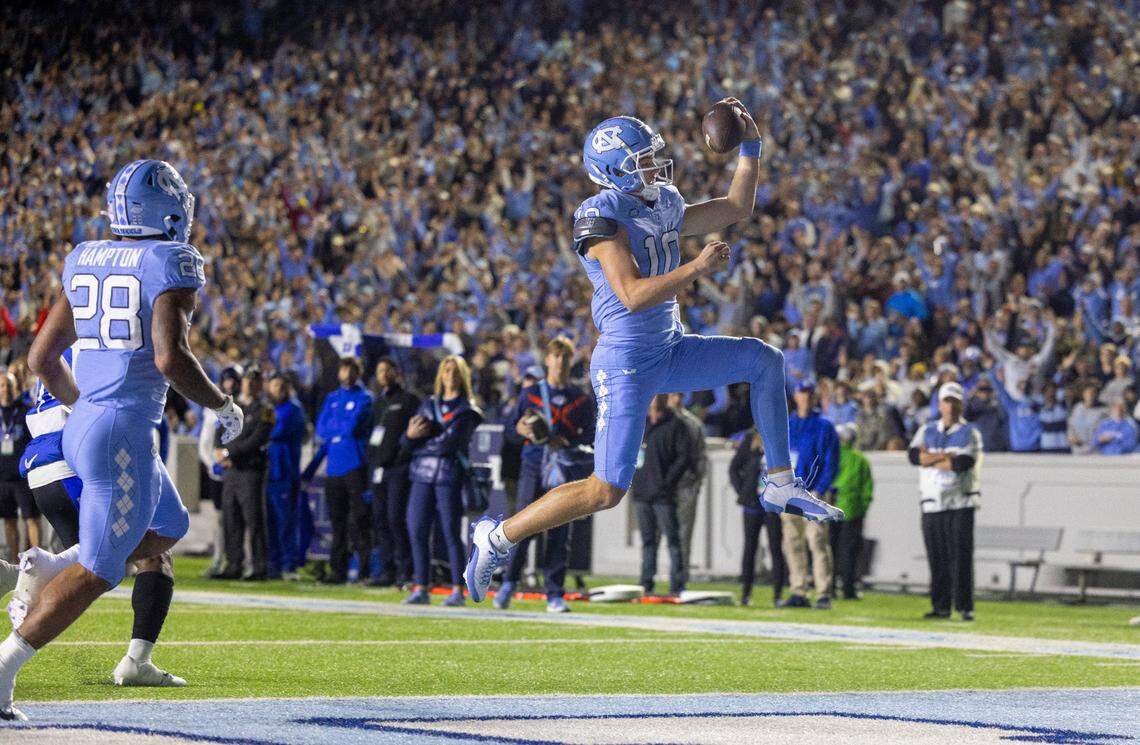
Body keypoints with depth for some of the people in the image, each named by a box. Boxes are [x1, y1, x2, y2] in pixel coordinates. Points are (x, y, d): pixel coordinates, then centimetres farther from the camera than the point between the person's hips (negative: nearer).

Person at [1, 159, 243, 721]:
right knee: (97, 572, -2)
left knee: (167, 529, 26)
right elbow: (171, 358, -21)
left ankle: (47, 568, 9)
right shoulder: (172, 264, -9)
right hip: (125, 433, -8)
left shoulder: (83, 262, 12)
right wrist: (223, 406, -5)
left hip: (81, 425, 8)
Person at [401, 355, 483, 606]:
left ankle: (457, 590, -2)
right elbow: (406, 443, 14)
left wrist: (419, 440, 0)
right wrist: (410, 435, -9)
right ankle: (420, 588, 5)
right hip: (423, 475, 5)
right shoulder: (429, 405, 19)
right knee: (417, 531, -1)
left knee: (451, 533, -5)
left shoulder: (467, 410, 3)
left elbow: (449, 443, -11)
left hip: (449, 475, -5)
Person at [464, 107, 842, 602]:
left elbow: (736, 209, 22)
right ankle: (498, 538, 5)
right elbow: (633, 296, -25)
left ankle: (780, 486, 9)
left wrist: (750, 147, 13)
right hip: (627, 364, -8)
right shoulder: (603, 216, -16)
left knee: (765, 361, 4)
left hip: (670, 352, 8)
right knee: (605, 492, -9)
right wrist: (697, 269, -24)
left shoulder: (663, 208, 10)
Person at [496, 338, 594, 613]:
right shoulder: (531, 393, 11)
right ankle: (509, 583, 0)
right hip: (534, 466, -1)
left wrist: (567, 442, -10)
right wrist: (523, 429, -12)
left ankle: (555, 593, 1)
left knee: (559, 533, -2)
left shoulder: (582, 399, 11)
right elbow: (516, 425, 11)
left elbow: (589, 435, 9)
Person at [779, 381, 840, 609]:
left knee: (818, 543, -12)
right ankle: (798, 593, 11)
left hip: (813, 493, -5)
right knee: (792, 544, 5)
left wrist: (818, 492, -14)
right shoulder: (785, 426, 16)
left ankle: (823, 595, -13)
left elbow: (831, 464, -3)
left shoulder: (824, 426, 2)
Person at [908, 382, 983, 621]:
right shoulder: (927, 430, 13)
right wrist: (948, 456, -13)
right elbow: (914, 455, -5)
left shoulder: (970, 433, 2)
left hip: (960, 503, -3)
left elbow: (962, 463, -15)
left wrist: (930, 458, -7)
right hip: (932, 503, 3)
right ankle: (940, 606, 10)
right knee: (937, 558, 4)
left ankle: (965, 606, -5)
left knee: (961, 556, -7)